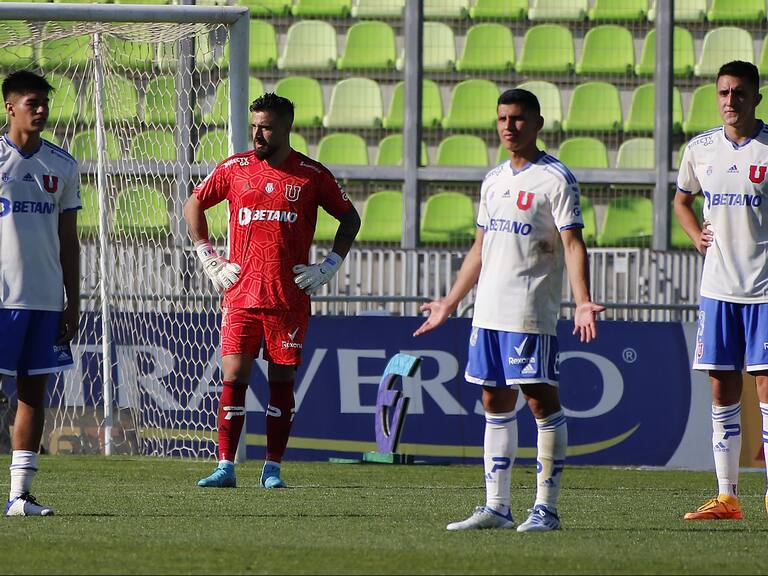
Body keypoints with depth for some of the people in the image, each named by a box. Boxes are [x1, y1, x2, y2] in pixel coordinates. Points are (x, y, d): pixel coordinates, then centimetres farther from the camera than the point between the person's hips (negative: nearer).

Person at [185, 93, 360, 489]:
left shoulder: (312, 175, 1)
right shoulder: (234, 169, 5)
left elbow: (350, 219, 12)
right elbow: (193, 206, 18)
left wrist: (327, 268, 4)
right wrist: (209, 260, 10)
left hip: (290, 299, -1)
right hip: (240, 294, 1)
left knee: (282, 379, 3)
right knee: (234, 377, -6)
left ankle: (273, 468, 9)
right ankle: (225, 467, -4)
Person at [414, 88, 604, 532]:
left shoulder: (556, 179, -6)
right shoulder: (494, 180, 17)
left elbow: (573, 244, -13)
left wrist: (583, 302, -25)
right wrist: (449, 304, 27)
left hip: (532, 313, -8)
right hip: (488, 312, 8)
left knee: (541, 399, -6)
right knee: (496, 401, 8)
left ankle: (546, 507, -4)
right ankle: (497, 507, 11)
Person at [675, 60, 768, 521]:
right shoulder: (700, 149, 8)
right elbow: (682, 199, 26)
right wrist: (697, 236, 8)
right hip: (717, 286, 5)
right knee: (723, 391, 6)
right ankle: (727, 496, 11)